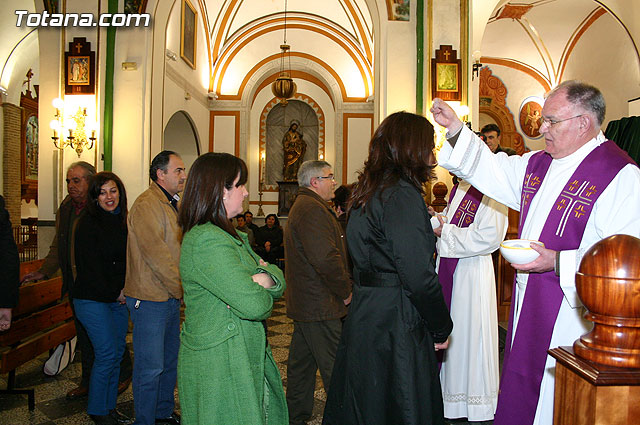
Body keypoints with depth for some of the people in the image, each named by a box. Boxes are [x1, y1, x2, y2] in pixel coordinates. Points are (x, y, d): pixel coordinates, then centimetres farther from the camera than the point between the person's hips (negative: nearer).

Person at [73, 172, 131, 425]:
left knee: (117, 352, 8)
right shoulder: (87, 224, -10)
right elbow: (90, 267, -13)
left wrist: (126, 289, 3)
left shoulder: (122, 222, 9)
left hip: (118, 298, 6)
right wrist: (115, 294, -8)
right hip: (92, 298, -6)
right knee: (107, 353, -5)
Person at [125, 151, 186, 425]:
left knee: (170, 361, 18)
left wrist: (181, 289, 11)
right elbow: (156, 256, -22)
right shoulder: (147, 205, -16)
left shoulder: (170, 204, 16)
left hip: (170, 297, 10)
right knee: (150, 367, -1)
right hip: (150, 299, -10)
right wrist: (183, 289, -15)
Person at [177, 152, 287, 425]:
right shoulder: (207, 241, -21)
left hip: (245, 359, 9)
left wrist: (265, 278, -15)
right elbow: (254, 305, -28)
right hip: (219, 369, -9)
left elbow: (277, 275, 6)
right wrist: (261, 290, -6)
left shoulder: (229, 236, 12)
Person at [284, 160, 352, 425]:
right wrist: (346, 291, -12)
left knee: (301, 364, 18)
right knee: (335, 370, -3)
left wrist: (341, 289, 16)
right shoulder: (312, 209, -17)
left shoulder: (302, 206, 19)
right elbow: (326, 259, -26)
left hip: (303, 303, 11)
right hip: (321, 305, -11)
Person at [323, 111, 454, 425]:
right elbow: (418, 275, -21)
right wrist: (441, 328, -8)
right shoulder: (402, 194, -17)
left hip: (364, 314, 9)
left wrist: (429, 230, 21)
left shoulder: (369, 191, 11)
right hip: (396, 321, -9)